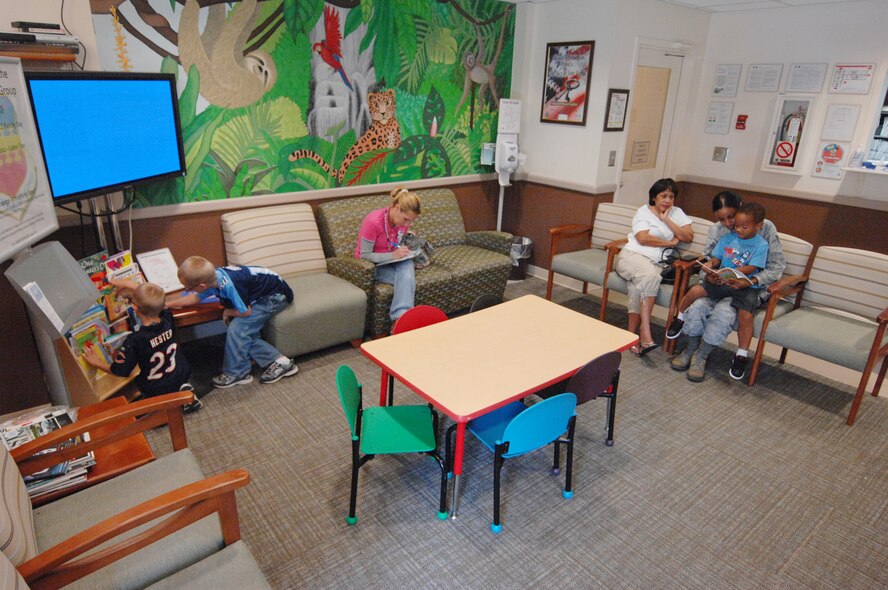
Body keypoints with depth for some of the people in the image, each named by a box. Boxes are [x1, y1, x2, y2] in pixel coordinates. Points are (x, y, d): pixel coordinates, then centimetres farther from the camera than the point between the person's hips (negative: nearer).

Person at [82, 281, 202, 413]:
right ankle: (183, 389, 8)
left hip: (156, 389, -4)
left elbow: (120, 371, -15)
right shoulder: (168, 319, -17)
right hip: (182, 376, 4)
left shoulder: (135, 340, -29)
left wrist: (97, 363, 2)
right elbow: (151, 297, 4)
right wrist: (127, 284, 14)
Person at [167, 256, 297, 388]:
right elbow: (195, 298, 15)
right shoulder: (213, 277, -7)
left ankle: (236, 373, 3)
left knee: (237, 328, -14)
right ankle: (279, 361, 5)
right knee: (245, 334, 1)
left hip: (277, 296, -9)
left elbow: (245, 312, -19)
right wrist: (167, 304, 17)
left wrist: (228, 312, -1)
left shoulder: (230, 285, -33)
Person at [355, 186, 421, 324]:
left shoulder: (403, 220, -4)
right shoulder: (373, 222, -24)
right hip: (370, 266, -5)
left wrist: (404, 251, -7)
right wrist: (393, 255, -28)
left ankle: (399, 318, -43)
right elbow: (364, 256, -20)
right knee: (407, 278, -30)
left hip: (393, 263, 5)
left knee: (407, 264, -32)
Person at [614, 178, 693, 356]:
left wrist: (666, 220, -1)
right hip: (632, 255, -2)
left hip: (655, 262, 3)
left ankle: (632, 333, -27)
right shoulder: (643, 211, 8)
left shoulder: (676, 213, 18)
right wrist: (670, 243, 0)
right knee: (650, 275, -36)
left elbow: (688, 236, 3)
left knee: (640, 286, -32)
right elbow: (643, 238, -7)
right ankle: (645, 333, -37)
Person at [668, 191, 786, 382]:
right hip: (721, 283, 3)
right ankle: (690, 350, -3)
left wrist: (752, 282, -24)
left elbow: (777, 265, -8)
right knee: (697, 305, -26)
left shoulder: (765, 228, -7)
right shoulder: (716, 230, 3)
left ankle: (701, 357, -13)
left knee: (724, 311, -32)